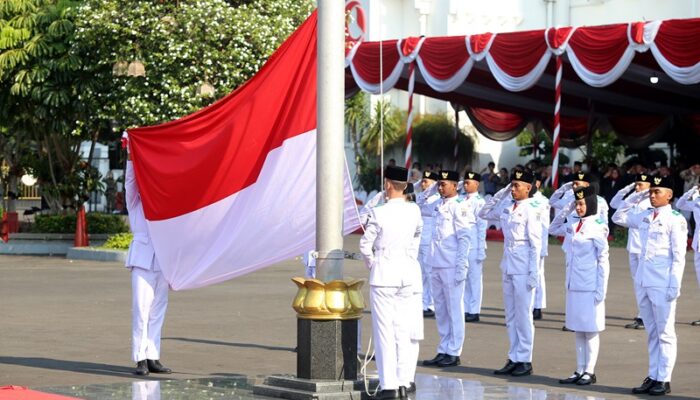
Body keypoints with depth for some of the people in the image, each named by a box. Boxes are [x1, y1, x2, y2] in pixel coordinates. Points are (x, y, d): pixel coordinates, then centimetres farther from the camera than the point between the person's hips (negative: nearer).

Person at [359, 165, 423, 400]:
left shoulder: (379, 213, -14)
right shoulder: (414, 211, 2)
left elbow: (365, 244, -9)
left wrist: (371, 264, 8)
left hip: (383, 274, -5)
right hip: (407, 274, 5)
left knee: (385, 330, -1)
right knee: (403, 328, 11)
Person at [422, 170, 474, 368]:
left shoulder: (460, 207, -10)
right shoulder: (439, 206, 14)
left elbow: (465, 238, -13)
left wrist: (460, 267, -16)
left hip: (452, 267, -8)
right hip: (437, 266, 8)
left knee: (454, 309, -2)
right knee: (440, 309, 12)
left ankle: (454, 353, 2)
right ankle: (443, 351, 18)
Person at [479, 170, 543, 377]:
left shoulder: (532, 210, -11)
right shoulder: (507, 207, 8)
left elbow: (536, 244, -12)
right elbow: (484, 213, 22)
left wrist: (533, 274, -14)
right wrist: (500, 194, 10)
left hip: (523, 268, -7)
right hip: (508, 266, 7)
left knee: (523, 314, -1)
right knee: (510, 315, 11)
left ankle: (525, 360, 6)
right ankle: (513, 359, 18)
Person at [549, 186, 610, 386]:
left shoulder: (598, 227, -11)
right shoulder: (572, 224, 8)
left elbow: (603, 260, -11)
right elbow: (553, 229, 25)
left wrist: (601, 289, -14)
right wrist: (565, 211, 9)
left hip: (590, 286, -7)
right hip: (573, 285, 7)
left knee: (590, 329, 1)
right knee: (578, 329, 11)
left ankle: (590, 371, 6)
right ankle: (580, 370, 17)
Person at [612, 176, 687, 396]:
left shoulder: (675, 220, -6)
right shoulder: (644, 217, 12)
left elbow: (679, 257, -9)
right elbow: (618, 217, 23)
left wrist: (674, 285, -14)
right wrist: (636, 197, 12)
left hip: (662, 285, -6)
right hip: (643, 282, 6)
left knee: (665, 333, 0)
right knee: (651, 333, 11)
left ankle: (663, 379, 3)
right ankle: (652, 377, 16)